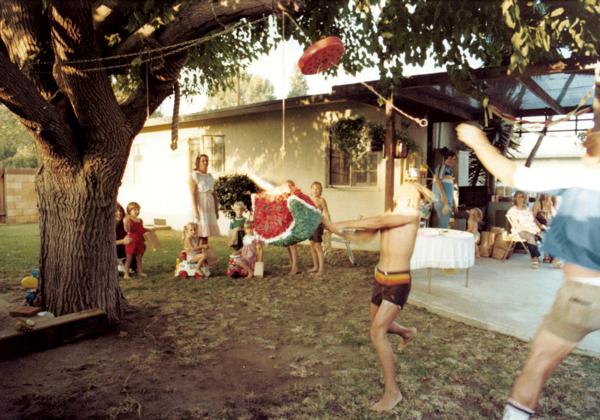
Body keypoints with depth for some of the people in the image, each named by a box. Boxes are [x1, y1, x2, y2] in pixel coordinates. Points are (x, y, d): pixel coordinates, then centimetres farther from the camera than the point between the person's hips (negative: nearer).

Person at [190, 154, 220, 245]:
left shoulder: (210, 176, 15)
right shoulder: (194, 175, -4)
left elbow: (214, 193, 16)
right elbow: (193, 194, -13)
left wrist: (216, 210, 12)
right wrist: (195, 210, -20)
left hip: (209, 205, 6)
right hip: (200, 205, -6)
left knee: (206, 232, 8)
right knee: (199, 232, -8)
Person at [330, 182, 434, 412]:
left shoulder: (412, 214, -13)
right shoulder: (387, 215, 8)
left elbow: (377, 223, -24)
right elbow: (361, 235, 4)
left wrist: (344, 223, -19)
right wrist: (338, 230, -11)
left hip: (398, 282, -8)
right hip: (380, 278, 8)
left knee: (378, 333, -14)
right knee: (378, 323, 25)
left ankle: (392, 391, -1)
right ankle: (407, 332, 56)